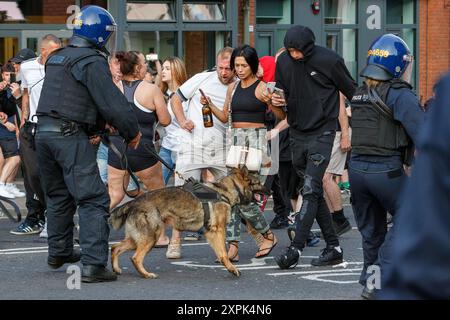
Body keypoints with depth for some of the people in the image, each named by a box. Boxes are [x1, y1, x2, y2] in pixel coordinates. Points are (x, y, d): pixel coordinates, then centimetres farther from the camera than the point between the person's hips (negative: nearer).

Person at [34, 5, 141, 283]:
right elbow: (112, 102, -14)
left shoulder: (56, 58, 17)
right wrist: (133, 132, 0)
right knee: (92, 200, -8)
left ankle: (59, 252, 35)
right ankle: (94, 265, -16)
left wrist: (102, 123, 16)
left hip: (44, 131, 9)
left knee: (58, 197, 23)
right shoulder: (92, 62, -11)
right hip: (71, 135, -9)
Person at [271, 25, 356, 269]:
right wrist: (276, 102, -12)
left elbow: (352, 92, 2)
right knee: (314, 194, 9)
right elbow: (281, 113, 12)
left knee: (310, 191, -15)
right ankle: (333, 247, 15)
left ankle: (296, 249, -19)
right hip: (297, 135, 6)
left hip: (322, 133, -6)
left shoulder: (328, 60, -11)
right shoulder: (283, 62, 3)